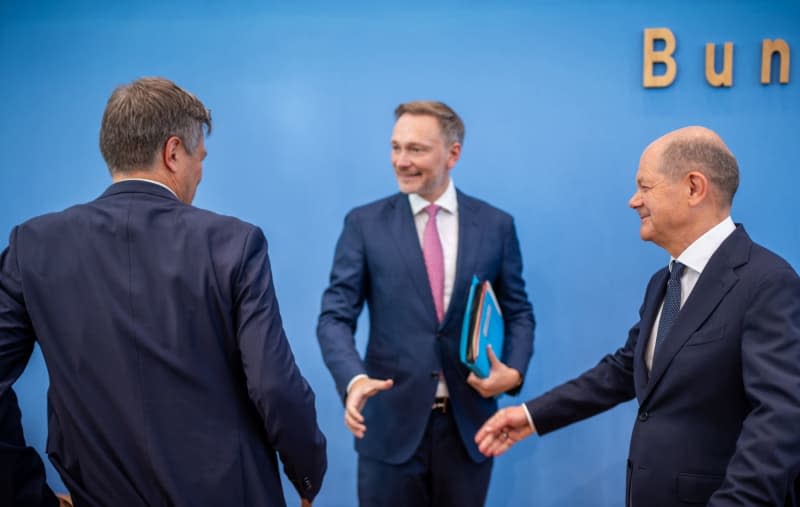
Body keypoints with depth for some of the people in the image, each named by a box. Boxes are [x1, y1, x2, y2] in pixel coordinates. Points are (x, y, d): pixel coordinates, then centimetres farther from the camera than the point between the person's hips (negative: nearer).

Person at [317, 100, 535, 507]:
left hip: (468, 423, 1)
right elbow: (335, 315, -5)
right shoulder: (364, 224, -1)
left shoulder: (496, 225, 3)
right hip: (390, 423, -1)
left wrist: (514, 371, -9)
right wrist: (354, 378, -23)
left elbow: (518, 313, 10)